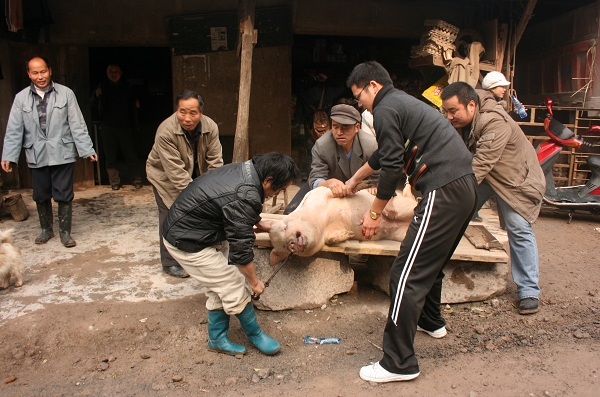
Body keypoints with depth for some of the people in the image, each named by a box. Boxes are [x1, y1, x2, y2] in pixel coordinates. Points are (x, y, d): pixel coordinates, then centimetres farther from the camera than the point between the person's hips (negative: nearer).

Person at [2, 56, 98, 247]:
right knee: (40, 196, 13)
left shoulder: (66, 93, -4)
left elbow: (77, 125, -4)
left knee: (64, 195, 3)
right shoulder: (21, 98, 2)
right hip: (36, 156, 3)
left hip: (62, 154, -2)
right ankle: (46, 229, 32)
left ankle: (65, 232, 17)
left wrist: (87, 149, -8)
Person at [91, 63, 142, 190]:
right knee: (110, 156, 3)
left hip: (125, 126, 0)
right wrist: (97, 96, -22)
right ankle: (114, 181, 12)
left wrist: (136, 103, -6)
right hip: (108, 127, 0)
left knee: (131, 155, -1)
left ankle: (136, 180, 8)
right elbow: (94, 104, -1)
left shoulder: (127, 87, 6)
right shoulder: (102, 86, 3)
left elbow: (133, 101, 17)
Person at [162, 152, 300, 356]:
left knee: (221, 287, 15)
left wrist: (258, 223, 18)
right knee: (234, 287, -2)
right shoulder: (245, 198, -32)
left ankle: (217, 339, 28)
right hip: (187, 243, -10)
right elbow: (241, 248, -24)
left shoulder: (245, 169, -4)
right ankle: (255, 335, 18)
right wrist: (254, 282, -10)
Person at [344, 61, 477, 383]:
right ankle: (430, 321, 45)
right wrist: (355, 180, 48)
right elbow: (384, 154, 37)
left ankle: (398, 364, -1)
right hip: (465, 186, 11)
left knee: (406, 275, -8)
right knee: (430, 262, 26)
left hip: (444, 192, -11)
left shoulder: (385, 109, -5)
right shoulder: (402, 102, 25)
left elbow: (392, 167, -11)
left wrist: (374, 214, 0)